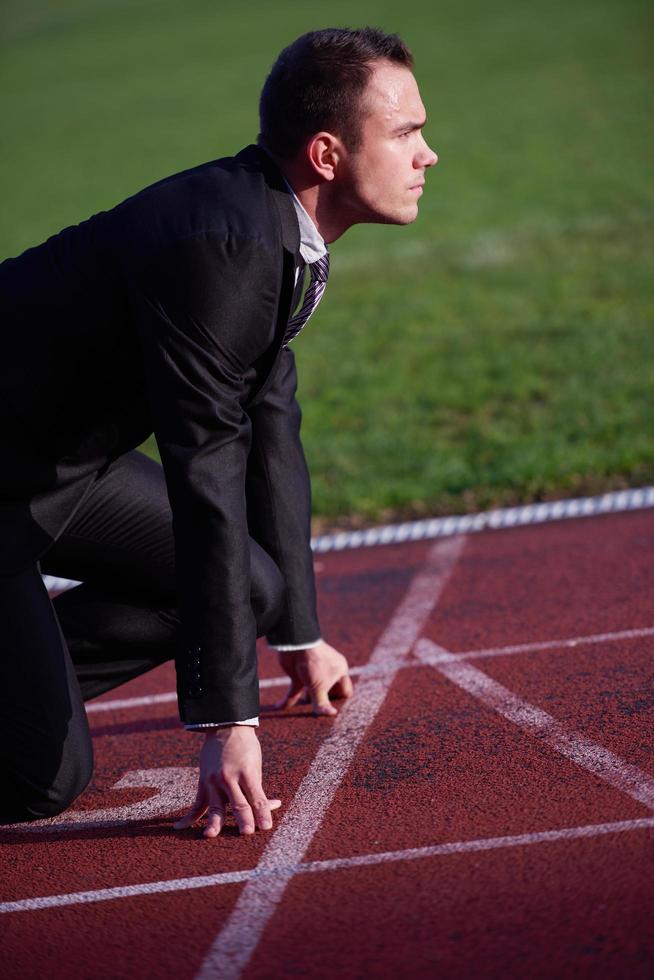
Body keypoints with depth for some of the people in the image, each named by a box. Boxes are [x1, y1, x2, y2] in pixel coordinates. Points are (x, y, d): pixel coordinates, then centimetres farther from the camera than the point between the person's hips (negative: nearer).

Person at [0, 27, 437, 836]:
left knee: (250, 587, 6)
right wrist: (228, 723, -25)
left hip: (67, 459, 10)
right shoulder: (222, 244, -28)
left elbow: (271, 431, 13)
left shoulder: (278, 227, 3)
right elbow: (207, 487, -28)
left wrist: (300, 634, 21)